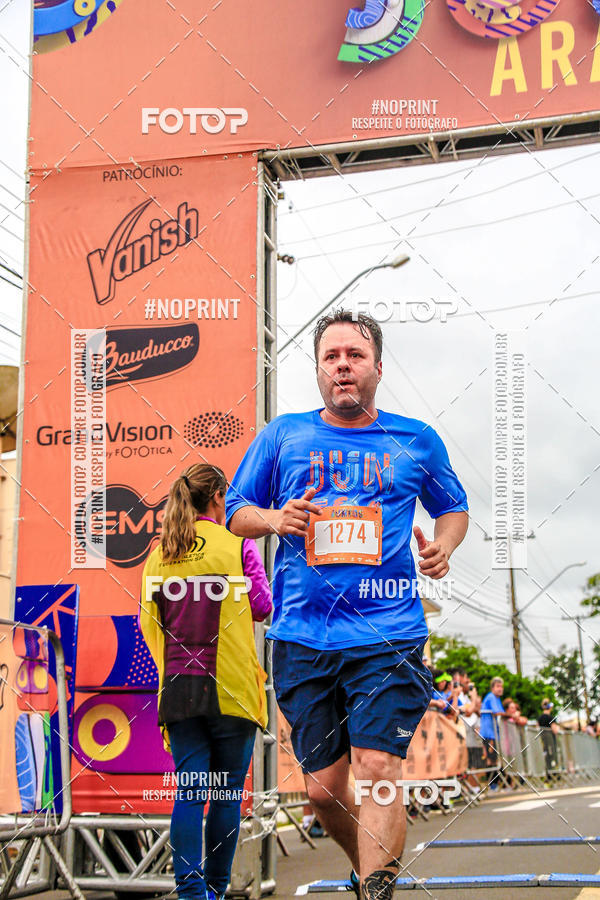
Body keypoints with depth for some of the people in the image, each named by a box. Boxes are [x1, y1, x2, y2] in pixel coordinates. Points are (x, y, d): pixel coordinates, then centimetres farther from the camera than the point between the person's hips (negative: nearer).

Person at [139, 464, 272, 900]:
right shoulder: (238, 547, -5)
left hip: (177, 685, 3)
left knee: (188, 792, 3)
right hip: (230, 685, -3)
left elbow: (149, 622, 9)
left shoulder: (159, 554, 7)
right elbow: (262, 607, -2)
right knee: (227, 793, 7)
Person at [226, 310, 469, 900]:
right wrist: (273, 519, -6)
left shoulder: (416, 441, 10)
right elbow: (236, 513, 16)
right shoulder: (283, 435, 10)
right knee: (323, 788, 7)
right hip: (302, 635, 2)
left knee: (377, 768, -17)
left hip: (388, 634, -1)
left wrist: (444, 546, 2)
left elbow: (453, 507, 24)